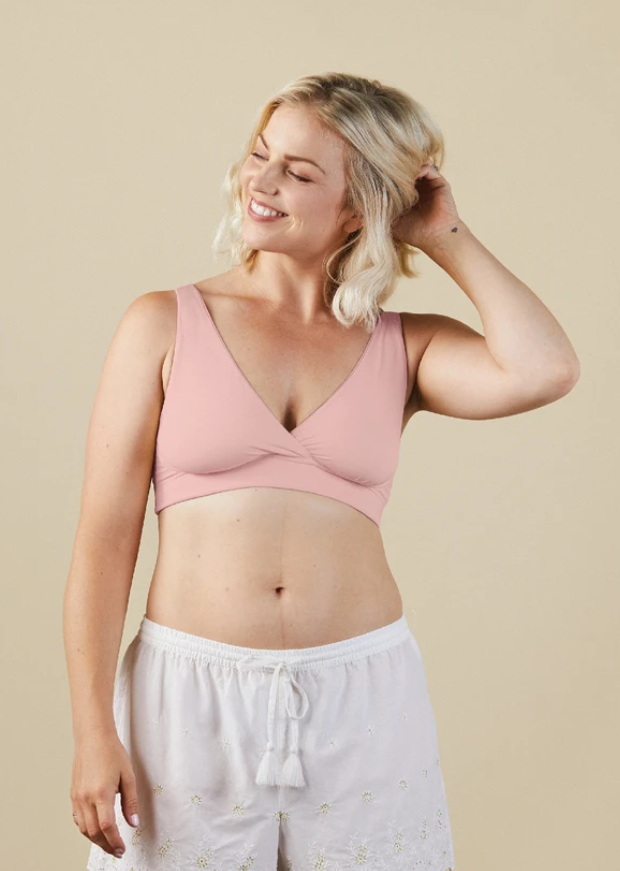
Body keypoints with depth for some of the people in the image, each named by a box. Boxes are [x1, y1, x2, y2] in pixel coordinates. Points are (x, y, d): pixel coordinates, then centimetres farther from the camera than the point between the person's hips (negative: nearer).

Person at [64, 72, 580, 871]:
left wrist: (448, 238, -4)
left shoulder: (403, 348, 3)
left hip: (362, 700, 1)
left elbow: (544, 371, -18)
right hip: (194, 695, -1)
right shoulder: (166, 325, 0)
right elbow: (104, 540, -2)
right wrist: (94, 732, -6)